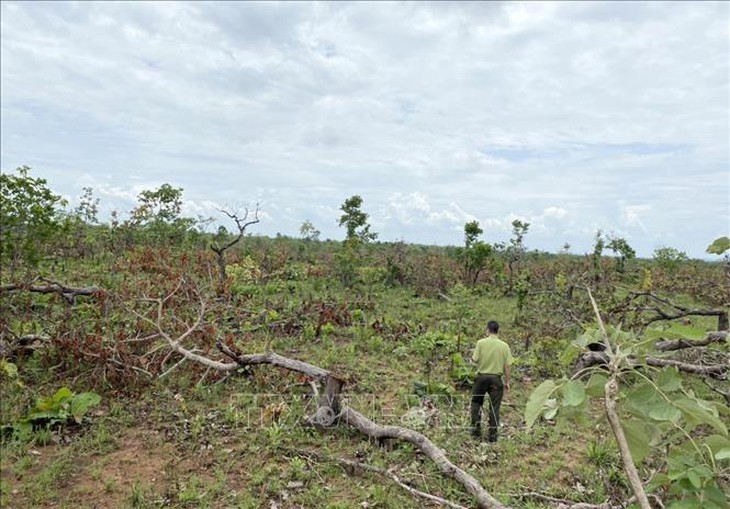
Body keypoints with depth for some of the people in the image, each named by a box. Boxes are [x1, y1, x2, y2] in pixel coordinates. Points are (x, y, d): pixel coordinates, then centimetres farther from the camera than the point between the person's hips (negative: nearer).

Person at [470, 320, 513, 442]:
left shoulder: (481, 343, -9)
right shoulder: (504, 346, -4)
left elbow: (475, 360, -9)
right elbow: (507, 366, -2)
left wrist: (472, 357, 14)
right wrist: (507, 381, 7)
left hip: (481, 377, -1)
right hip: (496, 378, 1)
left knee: (476, 402, 17)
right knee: (494, 406, 8)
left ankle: (476, 429, 18)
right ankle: (492, 434, 12)